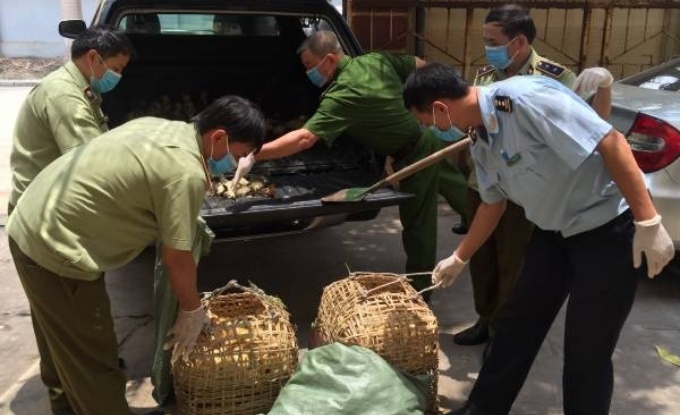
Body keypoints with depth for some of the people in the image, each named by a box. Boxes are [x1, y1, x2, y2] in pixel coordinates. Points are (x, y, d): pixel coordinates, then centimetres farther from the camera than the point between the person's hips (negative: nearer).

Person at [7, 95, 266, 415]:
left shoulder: (160, 126, 5)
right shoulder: (186, 172, -23)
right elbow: (176, 258, -16)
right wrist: (192, 313, 0)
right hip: (55, 248, -10)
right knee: (94, 360, 4)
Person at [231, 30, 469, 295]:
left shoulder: (343, 94, -30)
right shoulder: (376, 60, -5)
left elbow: (305, 138, -40)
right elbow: (421, 68, 7)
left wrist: (254, 155, -40)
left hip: (415, 155, -9)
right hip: (432, 138, 9)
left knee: (417, 225, 4)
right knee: (463, 196, 28)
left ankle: (418, 291, 19)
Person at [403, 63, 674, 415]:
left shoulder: (524, 98, -28)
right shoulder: (480, 140, 0)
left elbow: (612, 143, -28)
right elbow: (493, 203, 15)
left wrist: (648, 222, -26)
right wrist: (459, 259, 23)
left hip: (607, 228, -8)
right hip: (554, 231, 8)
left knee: (586, 349, 0)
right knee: (517, 324, 14)